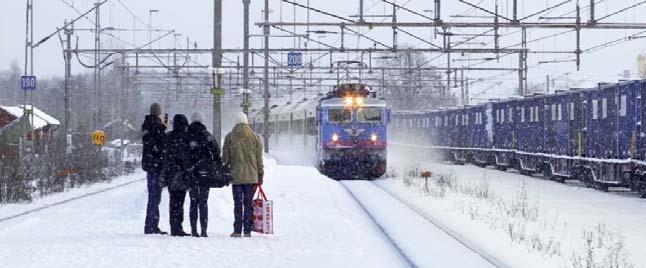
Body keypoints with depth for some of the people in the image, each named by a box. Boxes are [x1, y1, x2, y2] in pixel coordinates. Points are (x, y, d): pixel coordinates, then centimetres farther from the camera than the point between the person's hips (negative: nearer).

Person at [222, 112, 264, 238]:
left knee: (238, 204, 1)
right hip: (251, 176, 1)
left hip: (236, 175, -1)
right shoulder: (254, 137, 4)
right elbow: (259, 158, 6)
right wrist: (260, 175, 13)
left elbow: (225, 158, 3)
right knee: (248, 204, 5)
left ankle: (237, 230, -3)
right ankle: (247, 230, 4)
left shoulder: (230, 137, 1)